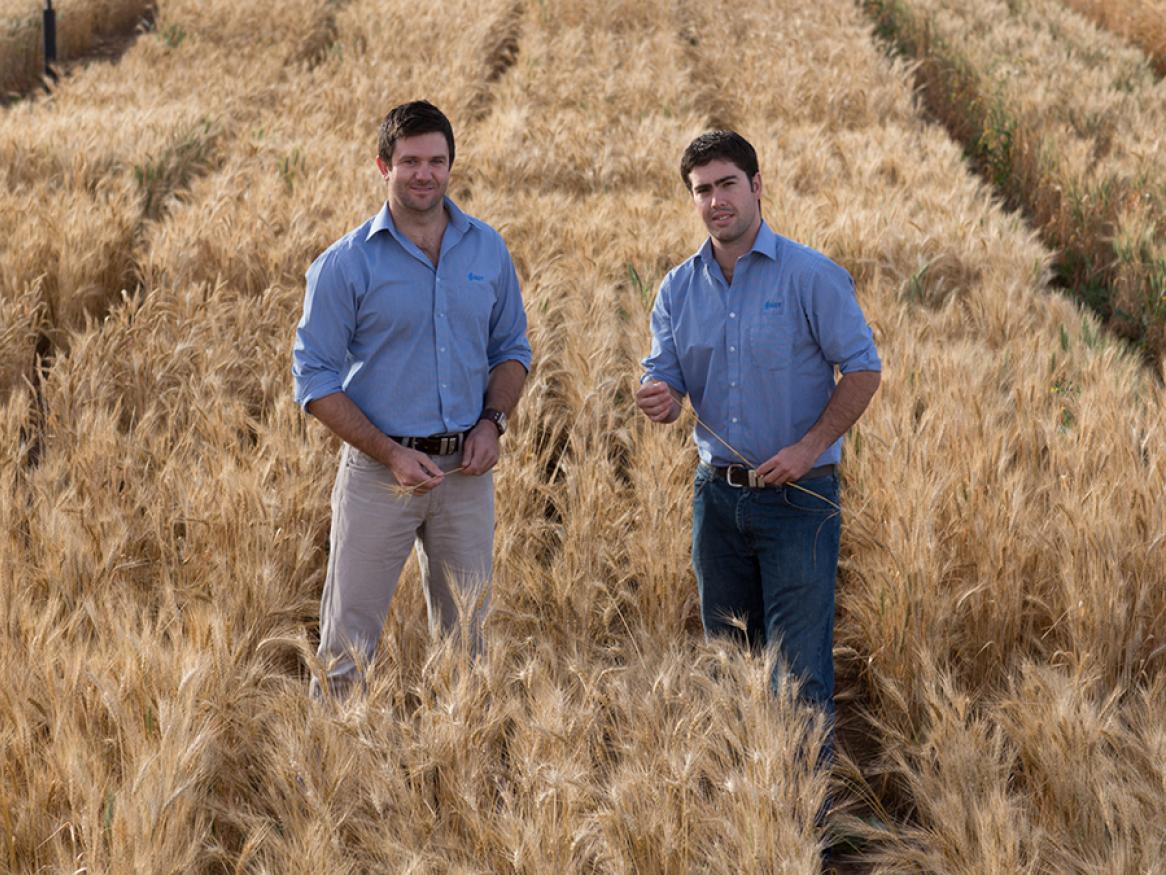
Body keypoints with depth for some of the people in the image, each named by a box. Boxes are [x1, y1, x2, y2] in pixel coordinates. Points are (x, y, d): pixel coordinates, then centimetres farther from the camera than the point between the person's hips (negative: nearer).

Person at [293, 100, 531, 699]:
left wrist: (493, 422, -5)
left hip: (466, 470, 4)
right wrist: (391, 454, -15)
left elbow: (511, 349, 15)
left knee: (465, 635, 12)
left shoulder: (487, 250, 5)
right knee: (348, 645, -1)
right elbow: (315, 379, -6)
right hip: (379, 468, -3)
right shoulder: (347, 263, -7)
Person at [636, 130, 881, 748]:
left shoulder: (811, 277, -8)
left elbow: (863, 369, -7)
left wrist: (810, 447, -17)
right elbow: (664, 374, 7)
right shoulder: (679, 289, 8)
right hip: (717, 494, 5)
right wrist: (661, 400, -18)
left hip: (799, 495, -5)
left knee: (800, 672, -6)